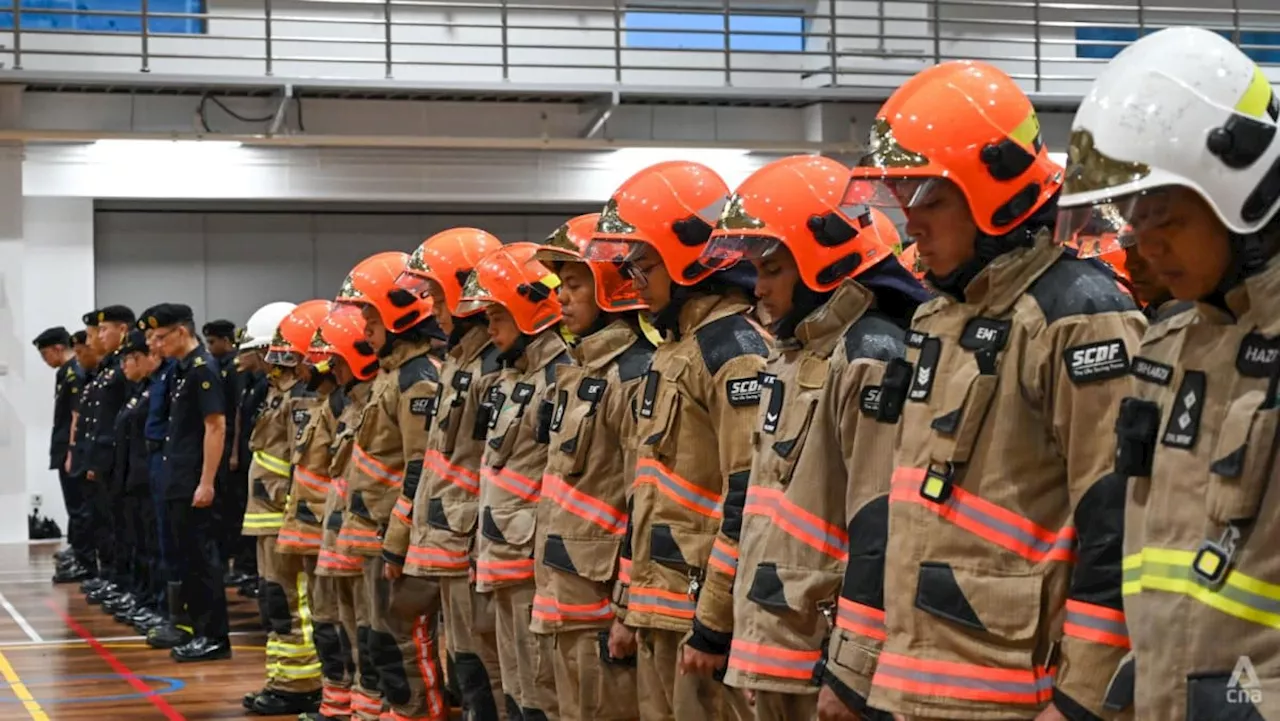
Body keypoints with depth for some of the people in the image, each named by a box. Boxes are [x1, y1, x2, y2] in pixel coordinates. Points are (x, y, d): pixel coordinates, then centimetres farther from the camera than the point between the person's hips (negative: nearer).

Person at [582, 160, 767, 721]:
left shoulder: (733, 347, -14)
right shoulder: (676, 347, 17)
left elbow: (751, 502, -21)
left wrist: (714, 625, -20)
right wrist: (631, 608, 21)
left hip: (703, 613, -9)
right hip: (661, 611, 10)